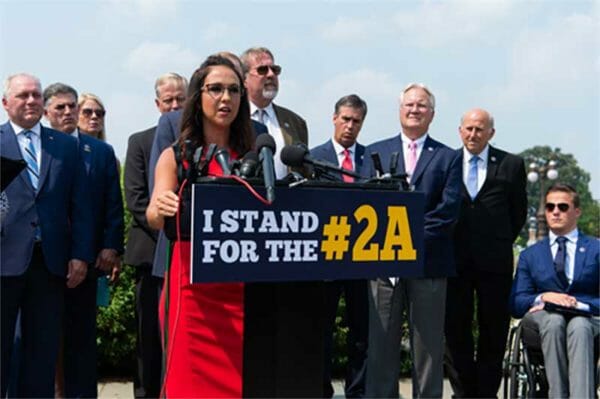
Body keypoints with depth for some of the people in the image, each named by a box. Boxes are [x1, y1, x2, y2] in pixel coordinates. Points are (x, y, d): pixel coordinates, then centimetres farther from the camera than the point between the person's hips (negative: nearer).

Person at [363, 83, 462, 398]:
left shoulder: (448, 157, 10)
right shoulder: (375, 153, 14)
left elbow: (449, 209, -1)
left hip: (429, 262, 0)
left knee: (429, 345, 4)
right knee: (381, 343, 2)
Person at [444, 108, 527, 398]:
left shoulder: (511, 165, 4)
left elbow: (519, 212, 11)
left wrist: (501, 244, 11)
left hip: (495, 262, 0)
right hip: (455, 261, 1)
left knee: (493, 331, 5)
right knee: (455, 330, 5)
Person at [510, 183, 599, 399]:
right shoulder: (530, 255, 22)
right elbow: (515, 304, 10)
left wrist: (578, 305, -14)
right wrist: (543, 297, -10)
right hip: (543, 317, 1)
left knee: (579, 326, -38)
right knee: (554, 320, -36)